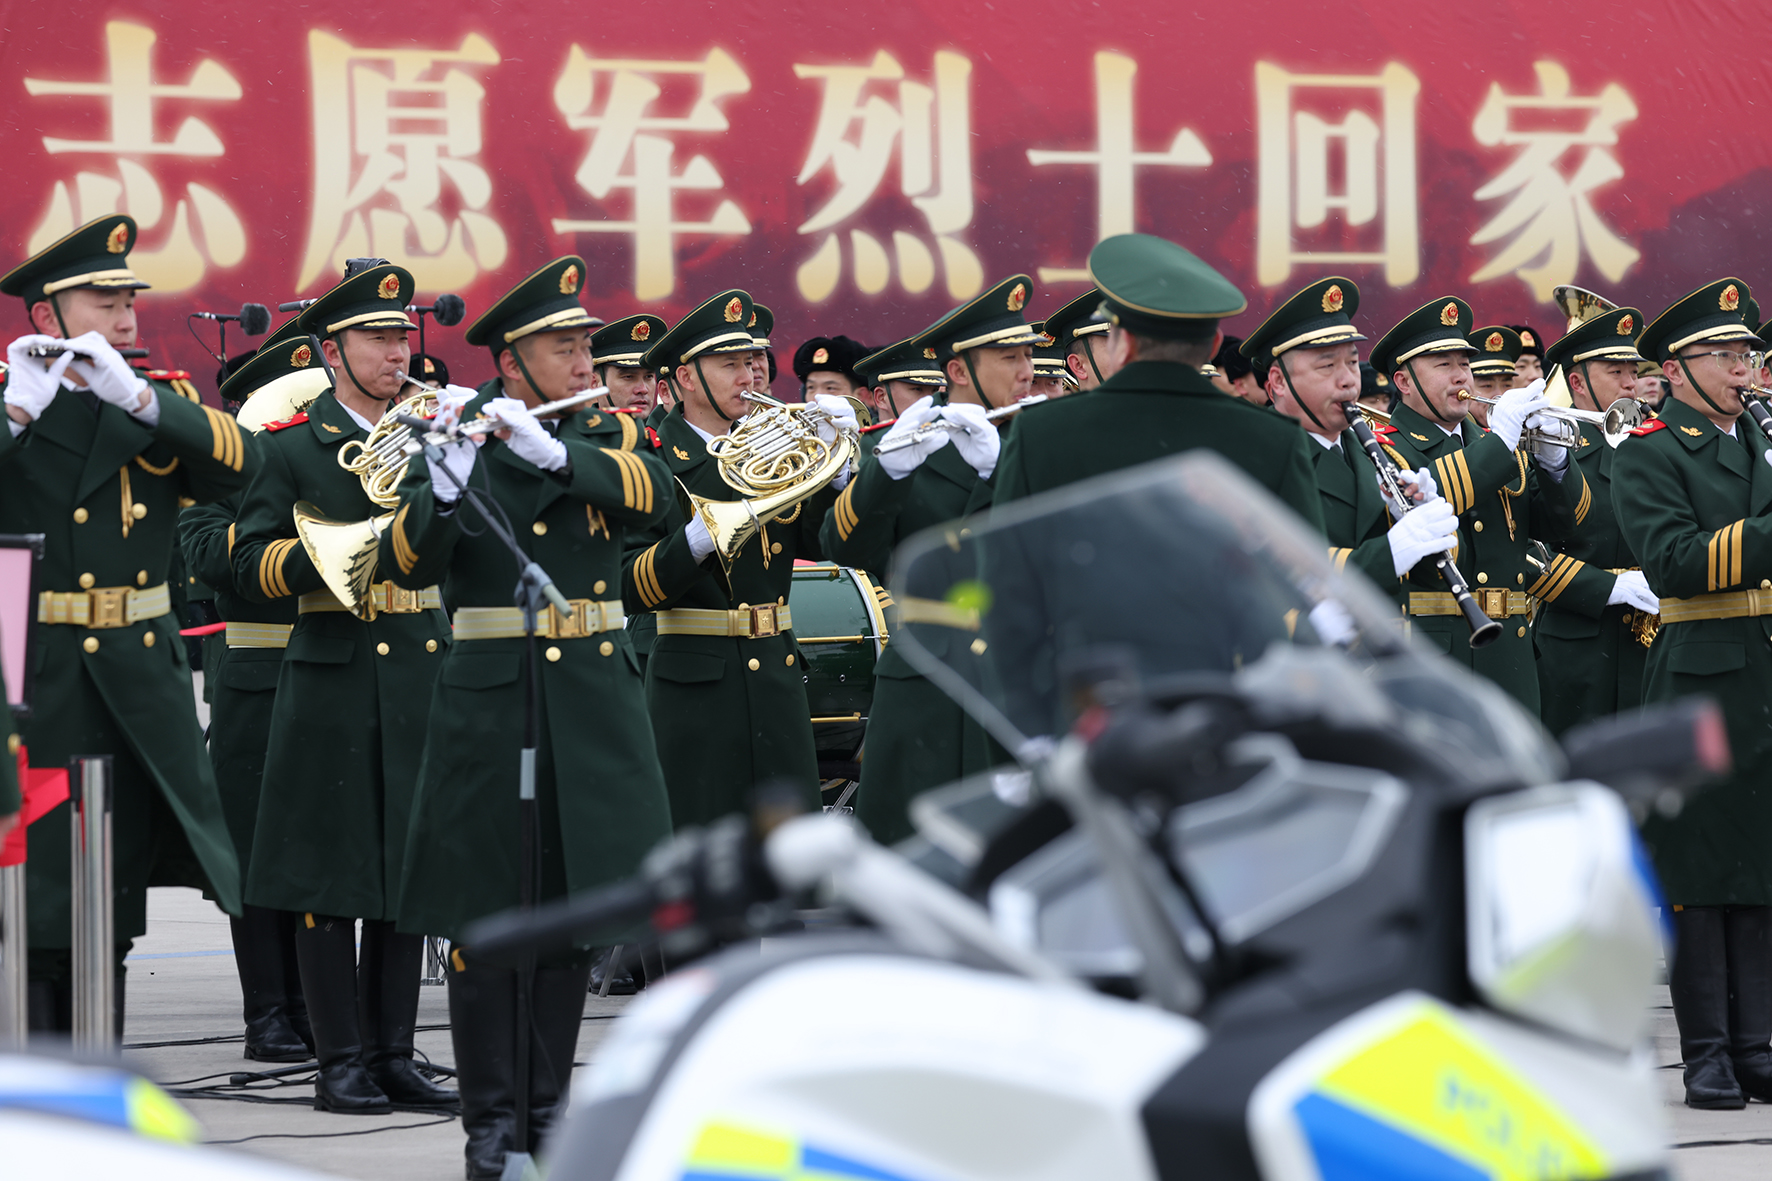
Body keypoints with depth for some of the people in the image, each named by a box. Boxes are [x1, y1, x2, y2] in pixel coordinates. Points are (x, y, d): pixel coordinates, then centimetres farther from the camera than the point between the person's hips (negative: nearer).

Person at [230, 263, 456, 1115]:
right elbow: (251, 568, -6)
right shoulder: (291, 450, 1)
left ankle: (395, 1053, 12)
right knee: (332, 873, -2)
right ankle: (341, 1060, 4)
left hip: (423, 671, 4)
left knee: (407, 869, 6)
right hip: (332, 684, -4)